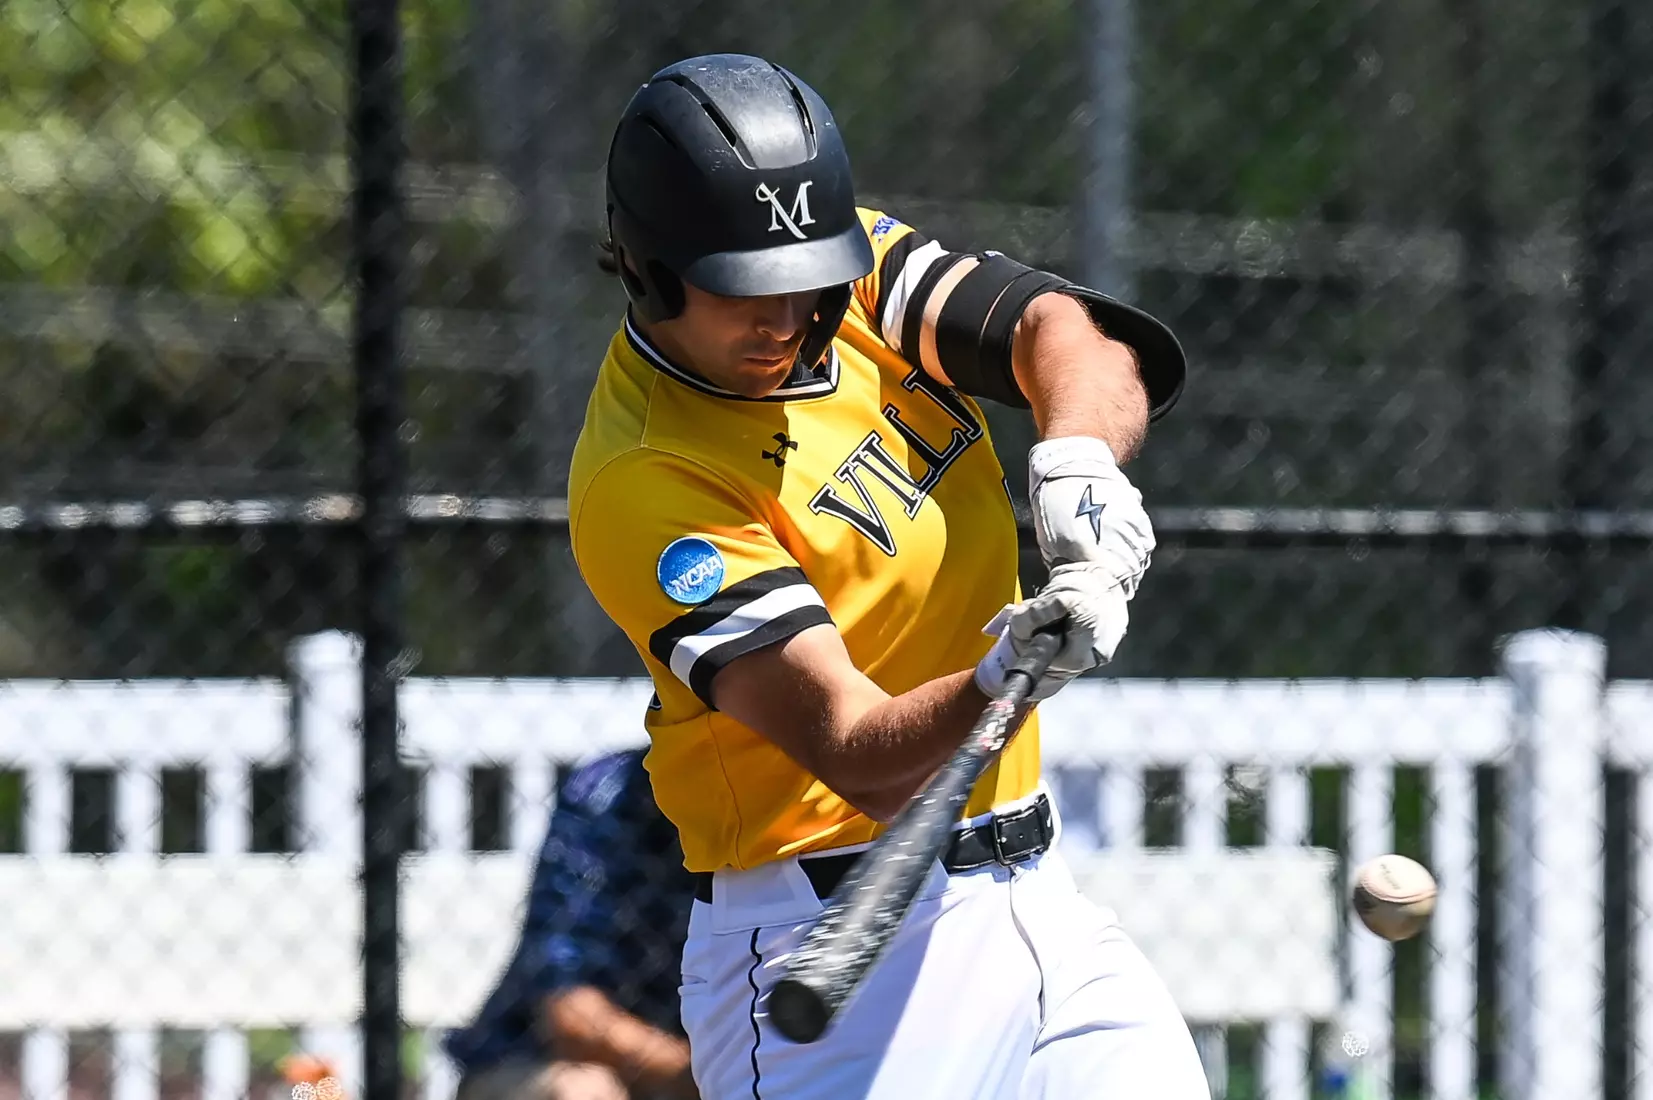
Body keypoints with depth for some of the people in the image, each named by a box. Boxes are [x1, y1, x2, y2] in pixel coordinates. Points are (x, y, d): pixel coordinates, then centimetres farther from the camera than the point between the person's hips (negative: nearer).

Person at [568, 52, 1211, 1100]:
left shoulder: (851, 269, 2)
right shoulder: (644, 485, -20)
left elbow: (1062, 329, -11)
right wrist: (999, 680, -43)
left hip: (1033, 895, 7)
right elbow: (858, 758, -25)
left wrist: (1078, 463, -31)